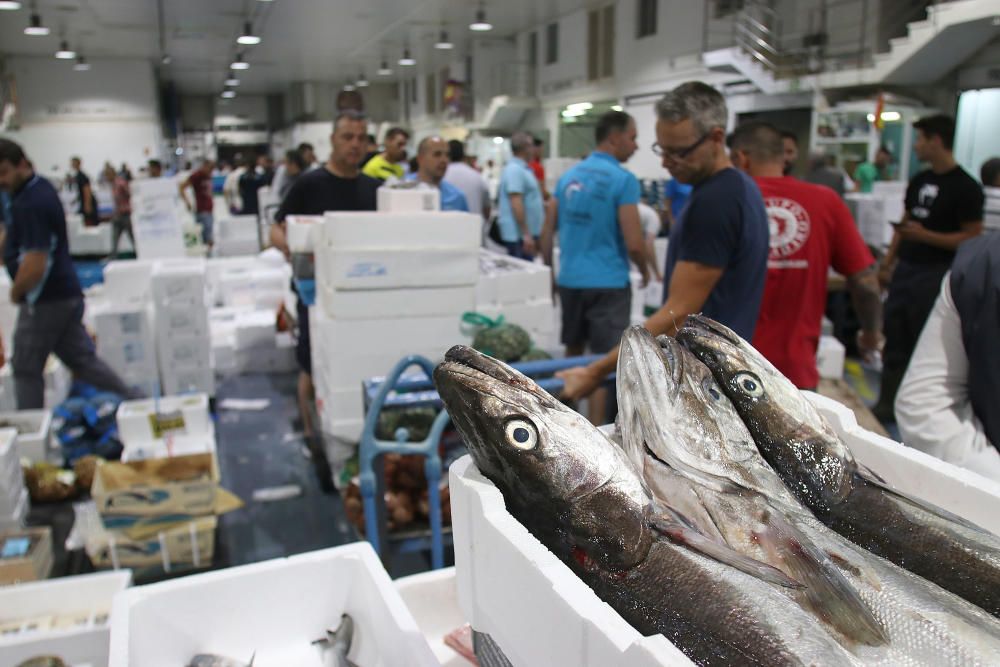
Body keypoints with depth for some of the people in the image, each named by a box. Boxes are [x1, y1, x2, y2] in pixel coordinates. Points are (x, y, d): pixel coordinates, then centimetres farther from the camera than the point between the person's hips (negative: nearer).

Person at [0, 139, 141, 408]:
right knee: (82, 359, 15)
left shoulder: (29, 204, -22)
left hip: (45, 301, -9)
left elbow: (34, 266, -28)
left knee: (26, 370, 3)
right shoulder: (42, 186, 8)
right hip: (66, 293, 9)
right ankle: (136, 400, 16)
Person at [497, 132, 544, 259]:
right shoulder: (515, 170, -16)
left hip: (528, 232, 10)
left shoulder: (522, 168, 16)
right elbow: (516, 204, -23)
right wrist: (526, 234, -25)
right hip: (519, 234, -10)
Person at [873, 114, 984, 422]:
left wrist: (925, 235, -22)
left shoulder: (965, 188, -10)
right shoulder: (919, 181, 12)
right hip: (905, 269, 7)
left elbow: (972, 238, -13)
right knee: (894, 336, 10)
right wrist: (888, 261, 14)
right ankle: (887, 403, 21)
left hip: (934, 274, -7)